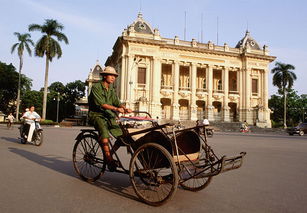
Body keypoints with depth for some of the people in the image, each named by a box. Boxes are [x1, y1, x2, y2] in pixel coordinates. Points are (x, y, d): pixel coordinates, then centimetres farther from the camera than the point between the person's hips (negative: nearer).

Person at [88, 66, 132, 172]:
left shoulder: (111, 90, 17)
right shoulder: (96, 87, -6)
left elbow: (117, 102, 4)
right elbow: (101, 104, -19)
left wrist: (125, 108, -18)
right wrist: (116, 109, -31)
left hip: (109, 116, 6)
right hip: (96, 115, -6)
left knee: (122, 135, -11)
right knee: (104, 131, -36)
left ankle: (110, 154, 9)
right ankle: (109, 160, -32)